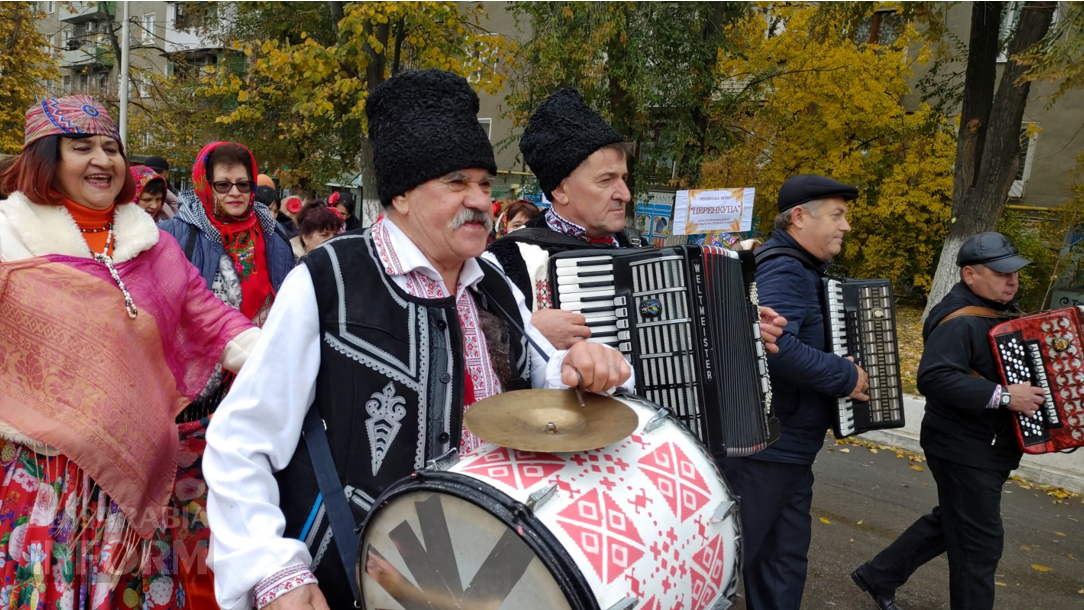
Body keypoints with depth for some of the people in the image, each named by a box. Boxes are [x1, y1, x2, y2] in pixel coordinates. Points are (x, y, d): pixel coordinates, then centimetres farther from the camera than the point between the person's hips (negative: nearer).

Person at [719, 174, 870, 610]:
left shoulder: (803, 269, 12)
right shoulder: (783, 269, -18)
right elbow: (773, 344, -35)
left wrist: (848, 365, 11)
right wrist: (846, 377, -22)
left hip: (792, 448, 10)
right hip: (764, 447, -10)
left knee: (785, 560, 18)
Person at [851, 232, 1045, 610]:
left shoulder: (1000, 309, 8)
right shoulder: (960, 320, -22)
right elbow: (934, 377, -36)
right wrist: (1003, 396, -32)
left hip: (987, 450, 10)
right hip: (964, 452, -10)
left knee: (949, 522, 21)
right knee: (980, 543, 2)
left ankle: (878, 577, 34)